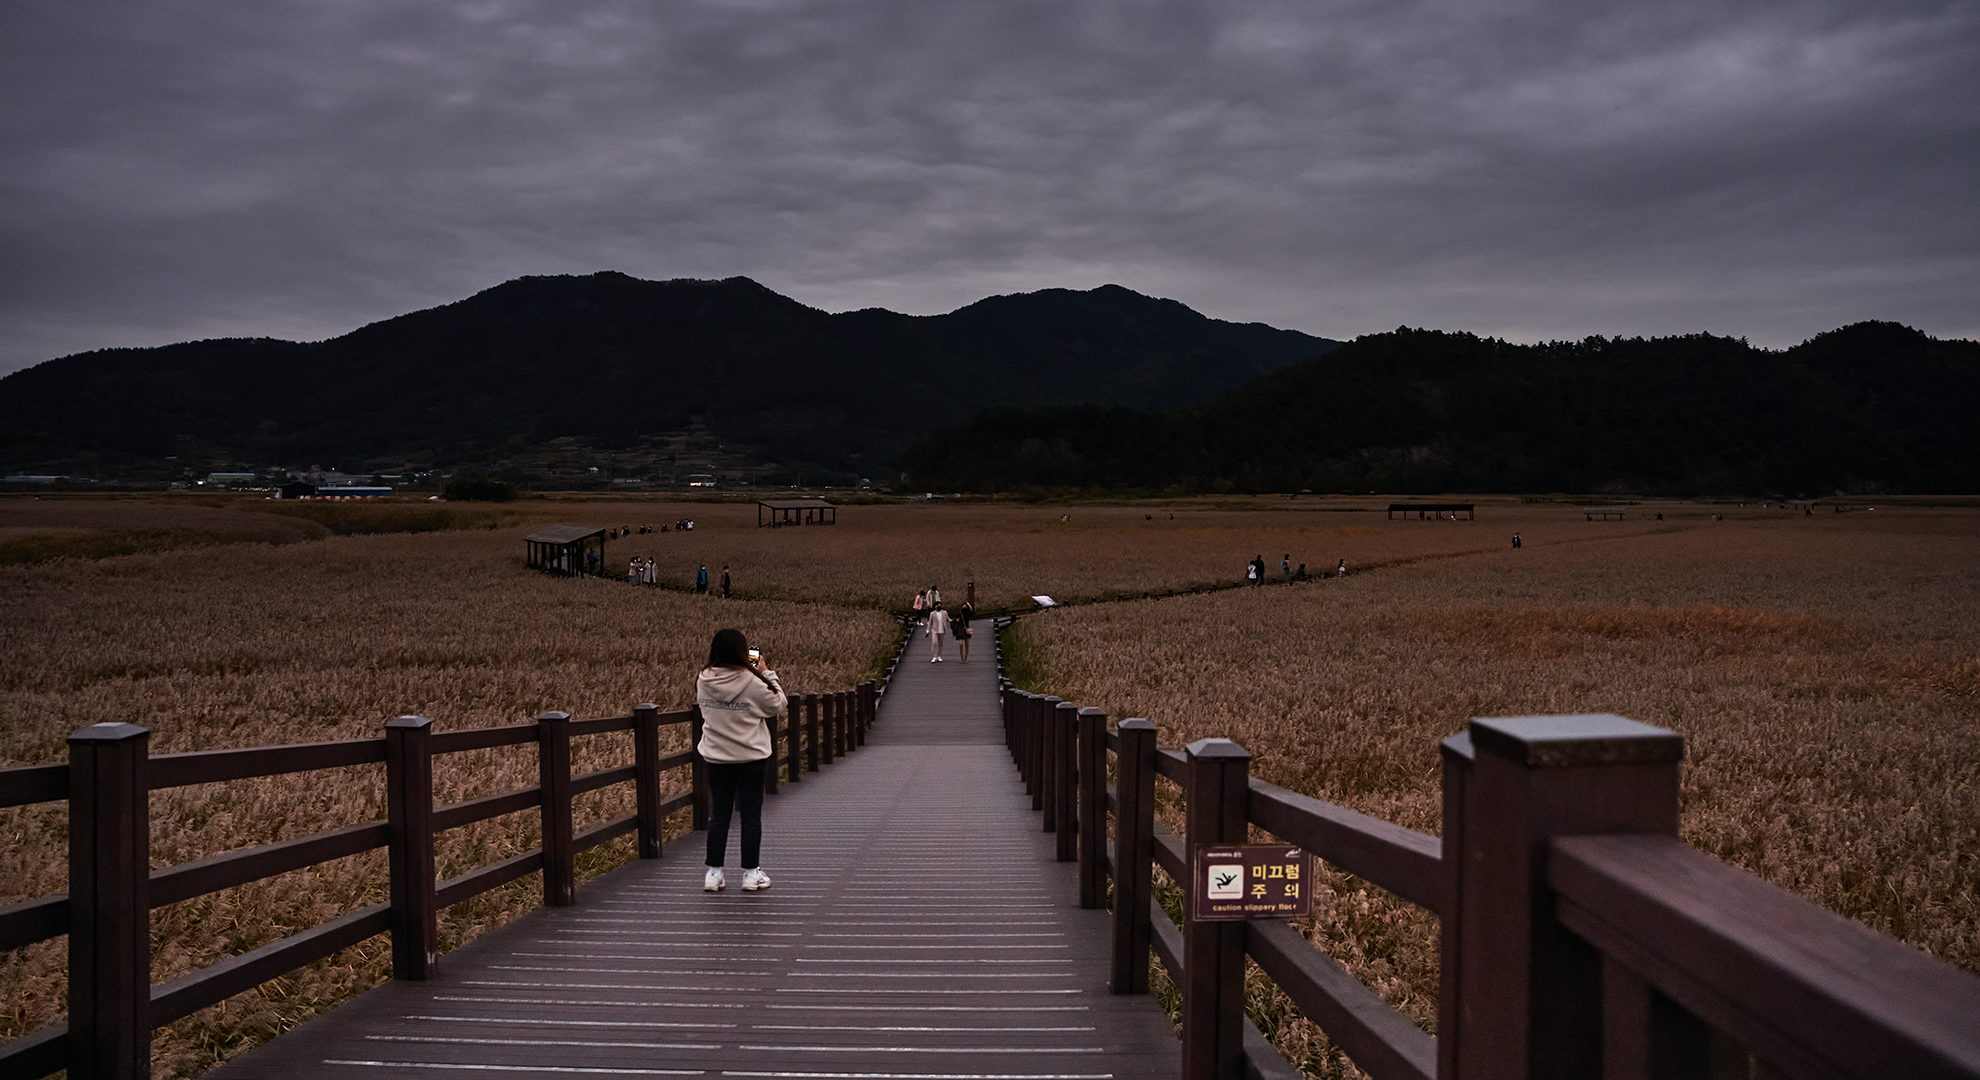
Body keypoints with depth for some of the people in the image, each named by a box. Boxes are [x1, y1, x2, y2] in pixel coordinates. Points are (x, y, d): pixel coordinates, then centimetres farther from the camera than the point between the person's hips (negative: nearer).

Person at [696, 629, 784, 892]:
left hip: (716, 757, 4)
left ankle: (713, 873, 13)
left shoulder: (703, 680, -5)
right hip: (751, 757, -3)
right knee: (751, 815, 7)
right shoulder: (753, 681, -18)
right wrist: (767, 673, 4)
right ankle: (751, 873, 13)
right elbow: (778, 705, -4)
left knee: (718, 814, 12)